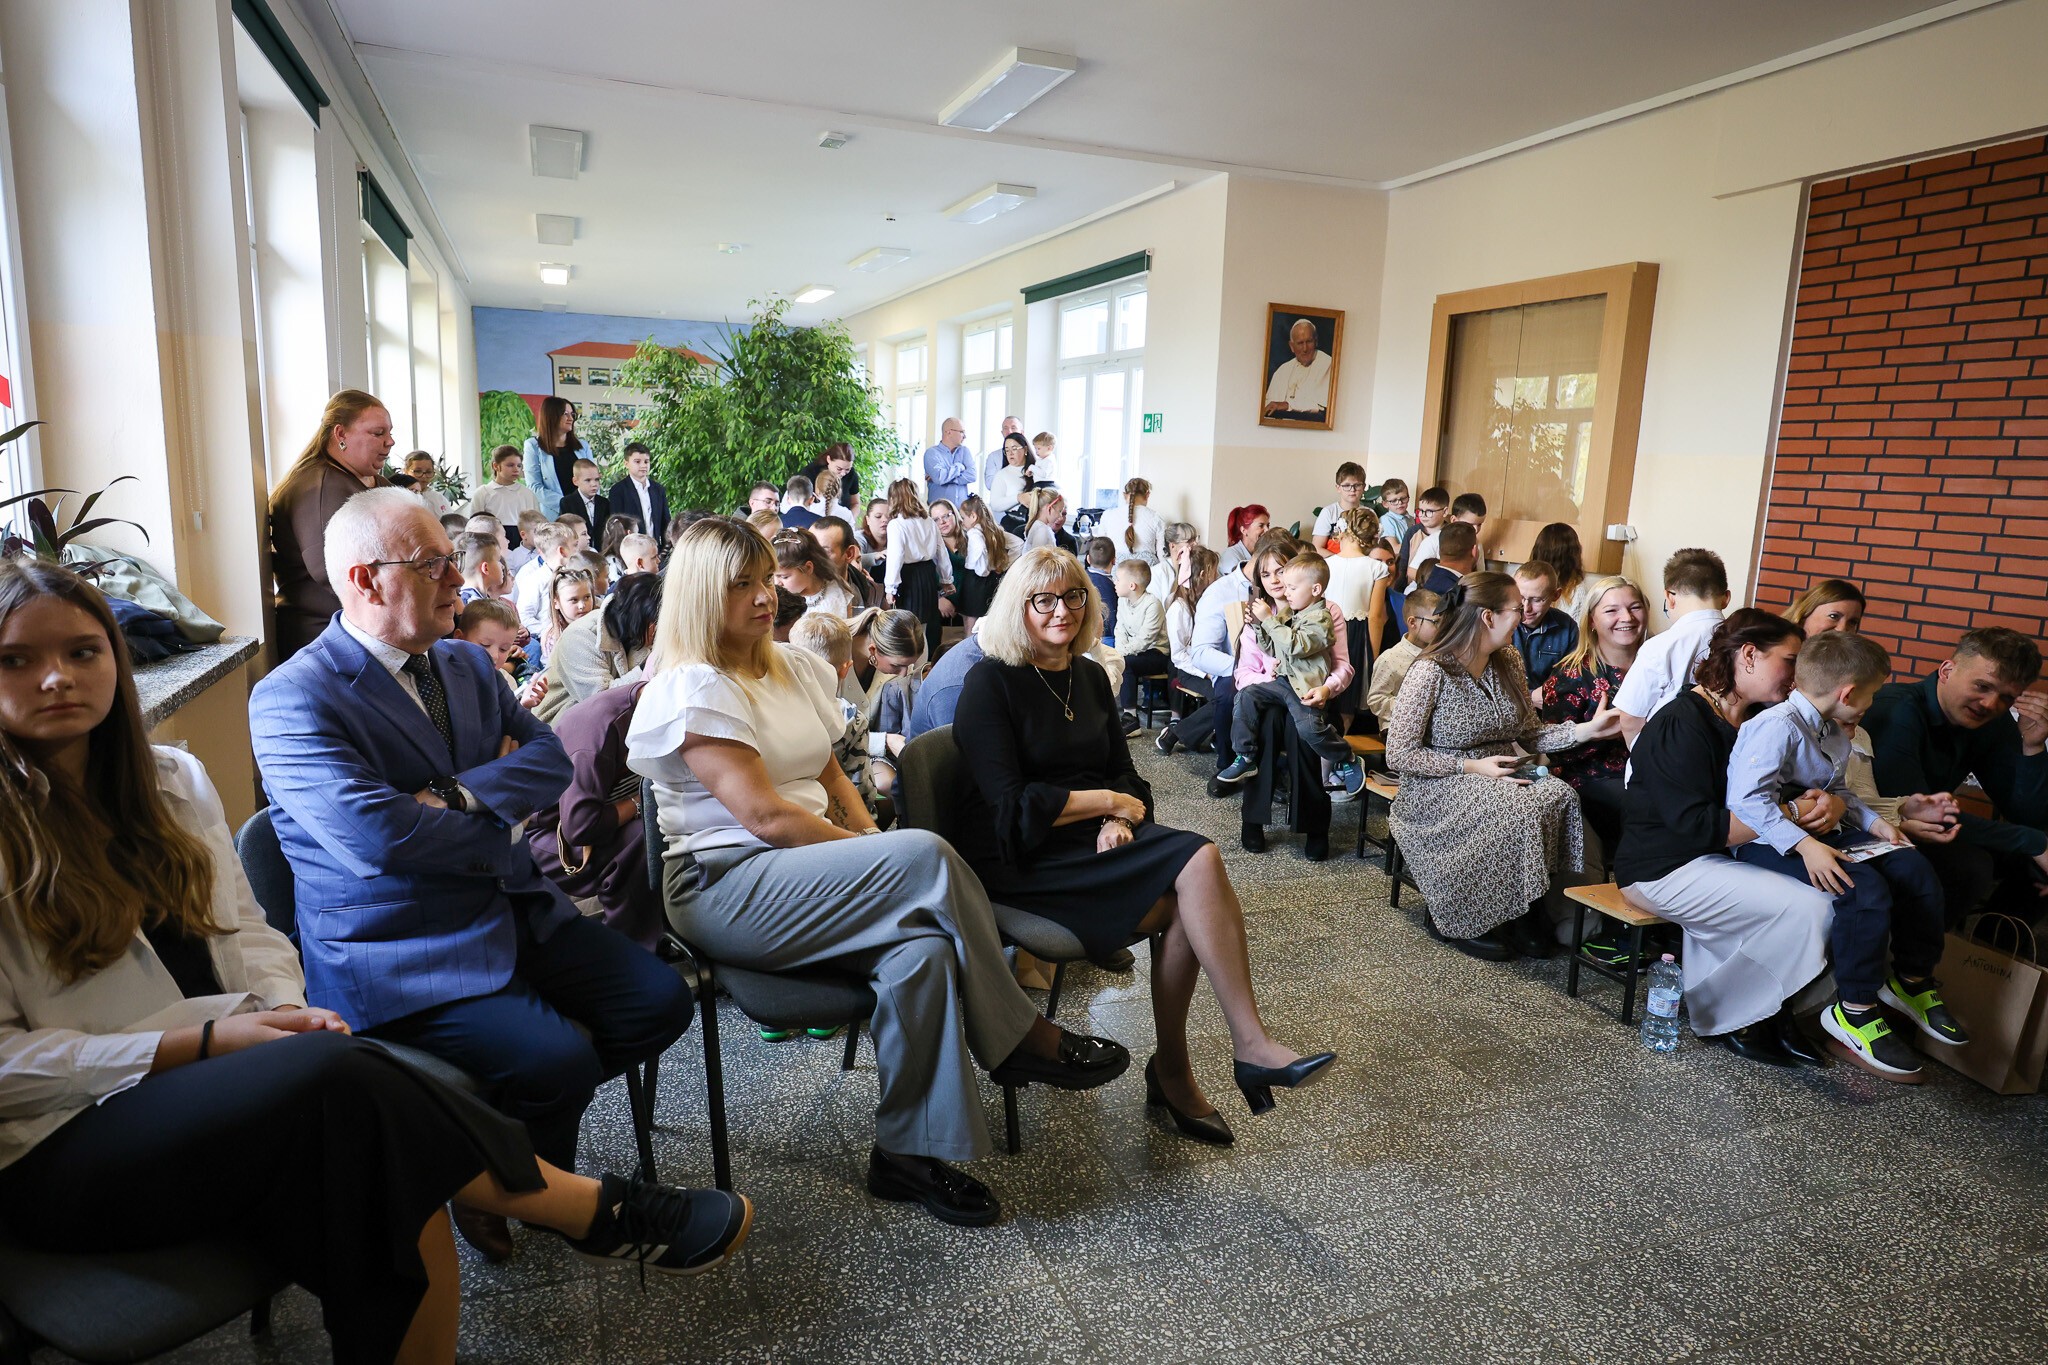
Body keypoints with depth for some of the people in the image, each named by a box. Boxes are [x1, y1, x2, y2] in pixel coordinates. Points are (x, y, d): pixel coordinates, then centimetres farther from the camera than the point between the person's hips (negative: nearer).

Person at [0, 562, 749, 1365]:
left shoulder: (172, 780, 9)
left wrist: (280, 1011, -8)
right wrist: (210, 1041, -19)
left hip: (212, 1088, 5)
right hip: (65, 1148, -5)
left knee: (395, 1188, -28)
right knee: (332, 1072, -33)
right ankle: (599, 1213, -22)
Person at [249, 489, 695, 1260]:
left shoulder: (466, 664, 12)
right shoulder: (291, 699, -12)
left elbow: (550, 757, 4)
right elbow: (374, 837, -24)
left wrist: (458, 793, -14)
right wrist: (498, 828, -8)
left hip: (514, 915, 7)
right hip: (397, 956, -7)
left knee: (659, 1000, -6)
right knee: (561, 1060, -24)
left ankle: (509, 1123, 17)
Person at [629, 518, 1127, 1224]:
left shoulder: (793, 666, 15)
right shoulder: (693, 689, -10)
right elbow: (763, 815, -17)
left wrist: (873, 842, -2)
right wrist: (869, 852, -13)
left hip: (805, 868, 7)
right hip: (724, 888, -7)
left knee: (922, 946, -26)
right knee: (927, 855, -28)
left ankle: (912, 1150, -14)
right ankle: (1024, 1039, -13)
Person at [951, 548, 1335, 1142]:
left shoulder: (1088, 676, 14)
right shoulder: (990, 681, -7)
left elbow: (1124, 773, 13)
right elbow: (1010, 803, -15)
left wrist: (1119, 822, -9)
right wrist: (1107, 802, -10)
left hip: (1089, 839, 7)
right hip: (1018, 857, -6)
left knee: (1193, 883, -24)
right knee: (1196, 865, -25)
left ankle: (1172, 1070, -11)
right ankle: (1252, 1046, -17)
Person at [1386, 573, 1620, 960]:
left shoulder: (1508, 662, 7)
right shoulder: (1430, 673, -16)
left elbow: (1530, 734, 11)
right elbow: (1399, 755, -16)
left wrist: (1587, 729, -5)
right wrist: (1472, 767, -19)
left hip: (1501, 779, 7)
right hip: (1438, 787, -6)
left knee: (1560, 796, -24)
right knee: (1518, 809, -32)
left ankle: (1527, 913, -8)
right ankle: (1455, 921, -14)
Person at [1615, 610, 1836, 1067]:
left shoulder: (1756, 721, 11)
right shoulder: (1681, 725, -18)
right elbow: (1697, 825, -24)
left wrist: (1816, 802, -10)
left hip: (1722, 857, 9)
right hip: (1666, 869, -9)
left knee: (1829, 895, -9)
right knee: (1807, 909, -19)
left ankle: (1771, 1014, 2)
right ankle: (1726, 1017, -1)